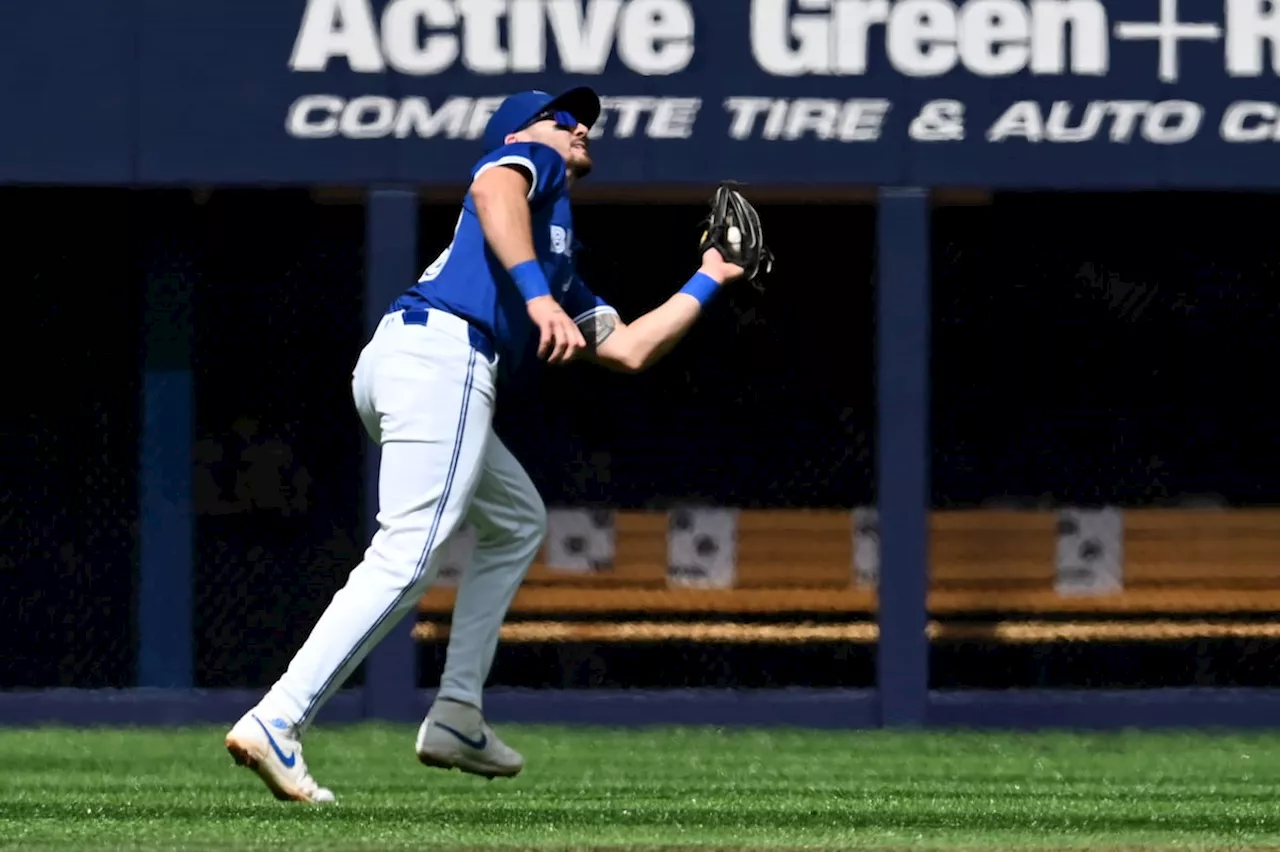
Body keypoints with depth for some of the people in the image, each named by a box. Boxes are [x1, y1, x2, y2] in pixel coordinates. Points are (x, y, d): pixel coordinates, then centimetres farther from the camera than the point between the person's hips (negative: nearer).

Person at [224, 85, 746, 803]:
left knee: (516, 522, 26)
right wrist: (538, 294, -23)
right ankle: (275, 726, -29)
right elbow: (494, 190, -11)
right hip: (442, 349, -10)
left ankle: (456, 717, 16)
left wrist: (707, 282, 46)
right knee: (406, 557, -19)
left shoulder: (562, 269, 38)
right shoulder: (527, 158, 15)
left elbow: (630, 349, 37)